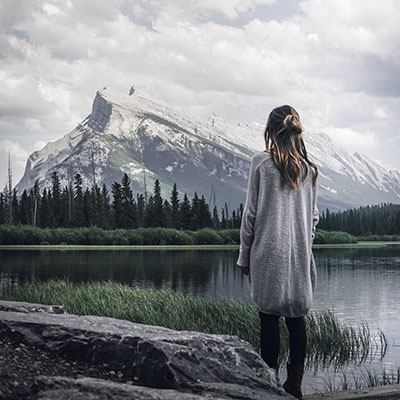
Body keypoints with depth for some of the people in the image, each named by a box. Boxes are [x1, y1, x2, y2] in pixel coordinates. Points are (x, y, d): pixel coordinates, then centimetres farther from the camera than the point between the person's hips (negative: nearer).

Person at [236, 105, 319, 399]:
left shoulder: (262, 162, -5)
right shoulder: (309, 168, 6)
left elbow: (251, 212, -4)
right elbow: (314, 215, 10)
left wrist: (245, 255, 3)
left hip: (268, 253, -4)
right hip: (300, 254, 4)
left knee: (269, 319, 1)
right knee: (297, 318, 8)